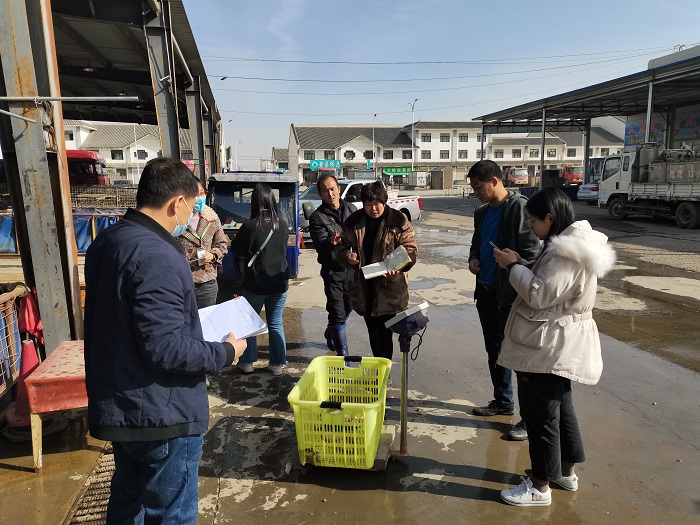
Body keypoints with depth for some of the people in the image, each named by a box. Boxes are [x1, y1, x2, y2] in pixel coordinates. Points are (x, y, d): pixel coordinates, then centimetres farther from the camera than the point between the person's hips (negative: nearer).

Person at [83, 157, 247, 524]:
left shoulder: (105, 242, 5)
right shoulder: (156, 257, -26)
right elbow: (165, 348, -30)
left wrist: (191, 323, 15)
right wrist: (225, 352, -15)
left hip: (117, 406, 9)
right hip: (161, 416, -9)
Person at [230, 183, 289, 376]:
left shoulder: (249, 226, -16)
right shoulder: (283, 226, -5)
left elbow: (236, 249, -2)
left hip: (255, 284, -3)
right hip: (279, 283, 3)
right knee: (276, 324, 13)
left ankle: (247, 362, 23)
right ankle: (277, 364, 18)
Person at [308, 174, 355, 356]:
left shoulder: (350, 209, 6)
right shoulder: (317, 217, -8)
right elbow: (320, 244, -21)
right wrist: (331, 243, -42)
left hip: (352, 268, 5)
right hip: (333, 271, -5)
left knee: (348, 307, 18)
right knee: (338, 314, -5)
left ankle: (330, 333, 47)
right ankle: (343, 355, 7)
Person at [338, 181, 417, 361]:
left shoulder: (398, 221, -8)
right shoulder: (354, 221, 4)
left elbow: (410, 249, -7)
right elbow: (343, 246, 13)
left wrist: (398, 266, -25)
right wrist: (347, 256, -11)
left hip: (389, 287, -4)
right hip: (364, 287, 5)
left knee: (384, 332, -4)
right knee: (372, 332, 16)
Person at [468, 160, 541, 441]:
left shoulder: (519, 207, -13)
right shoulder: (482, 213, 12)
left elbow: (531, 251, -17)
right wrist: (473, 259, 3)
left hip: (510, 295, -8)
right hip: (486, 291, 8)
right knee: (494, 351, 18)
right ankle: (503, 401, 34)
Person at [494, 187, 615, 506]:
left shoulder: (566, 251, -22)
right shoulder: (569, 243, 12)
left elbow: (539, 294, -25)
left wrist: (513, 266, -14)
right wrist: (519, 265, 4)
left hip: (549, 347, -11)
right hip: (557, 346, 11)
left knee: (539, 414, 1)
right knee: (560, 408, 22)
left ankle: (540, 487, 16)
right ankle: (566, 472, 39)